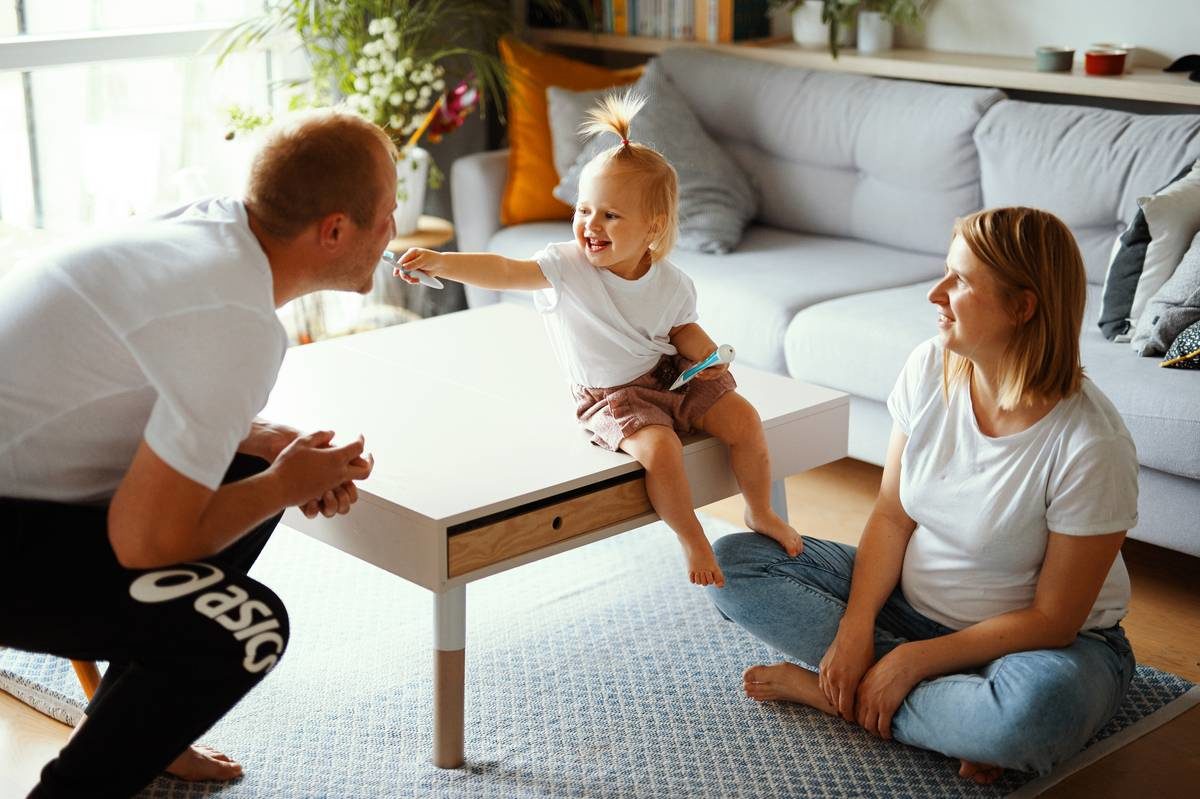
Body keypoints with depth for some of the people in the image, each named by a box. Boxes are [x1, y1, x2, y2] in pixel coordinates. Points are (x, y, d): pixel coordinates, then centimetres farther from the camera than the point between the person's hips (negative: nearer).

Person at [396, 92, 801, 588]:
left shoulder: (670, 284, -8)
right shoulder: (568, 267, -19)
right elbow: (505, 273, -32)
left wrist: (707, 356, -10)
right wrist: (441, 263, -45)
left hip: (670, 376, 4)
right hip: (610, 396, -4)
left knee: (744, 420, -6)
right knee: (660, 448, -30)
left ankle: (760, 514, 21)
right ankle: (691, 539, -5)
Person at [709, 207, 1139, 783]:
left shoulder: (1090, 444, -27)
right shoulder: (930, 367, -11)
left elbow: (1053, 619, -20)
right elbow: (892, 514, -5)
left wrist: (911, 660, -23)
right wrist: (855, 625, -19)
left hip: (1034, 642, -5)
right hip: (911, 597, 5)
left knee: (1041, 704, -42)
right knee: (733, 561, -7)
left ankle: (830, 693, -16)